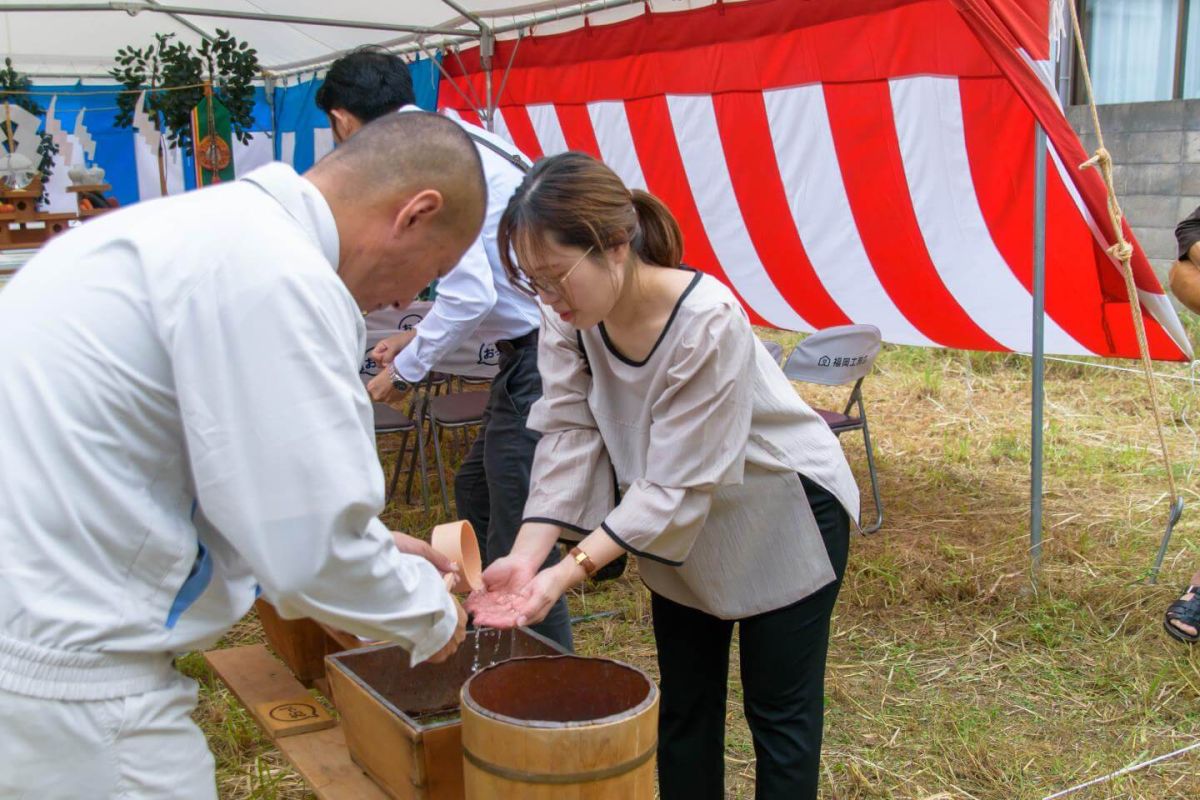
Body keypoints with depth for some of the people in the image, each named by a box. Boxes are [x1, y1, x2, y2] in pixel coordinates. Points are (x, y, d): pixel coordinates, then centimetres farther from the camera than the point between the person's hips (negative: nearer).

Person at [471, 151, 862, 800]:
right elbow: (568, 437, -18)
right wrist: (526, 557, -30)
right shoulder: (567, 317, -16)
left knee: (779, 712, 5)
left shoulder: (707, 324, -34)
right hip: (681, 530, 6)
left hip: (782, 515, -6)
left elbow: (678, 487, -32)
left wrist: (569, 572, -37)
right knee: (683, 704, 15)